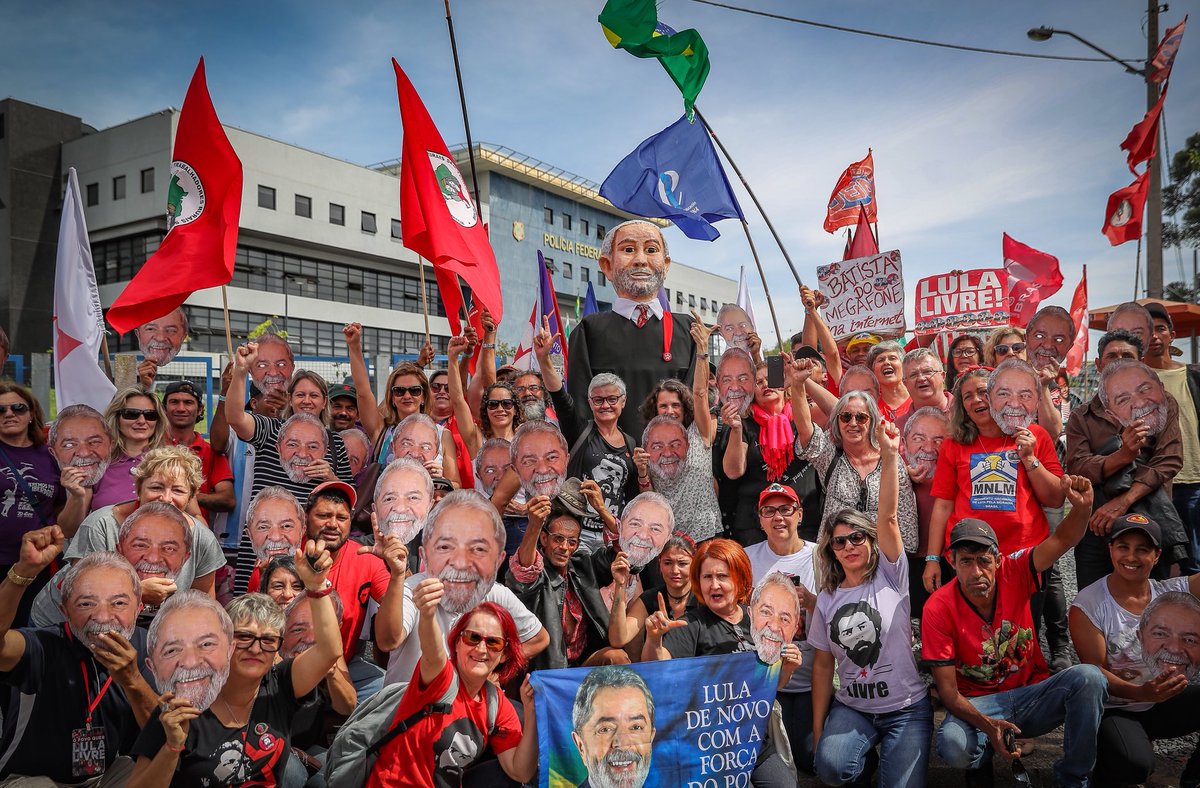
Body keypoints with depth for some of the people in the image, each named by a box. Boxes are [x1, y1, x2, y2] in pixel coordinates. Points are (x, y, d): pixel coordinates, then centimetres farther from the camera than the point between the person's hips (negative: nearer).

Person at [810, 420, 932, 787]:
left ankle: (891, 756, 17)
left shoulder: (890, 576, -5)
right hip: (851, 708, 2)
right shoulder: (826, 599, 3)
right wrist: (818, 728, 2)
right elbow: (823, 666, 7)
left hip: (906, 708, -2)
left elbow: (888, 518, -20)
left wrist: (890, 457, -33)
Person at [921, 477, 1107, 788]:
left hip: (1032, 695, 3)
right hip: (978, 704, -3)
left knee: (1088, 678, -26)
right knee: (953, 745, -35)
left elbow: (1063, 539, -22)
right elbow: (948, 690, -16)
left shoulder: (1013, 572, -10)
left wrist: (1082, 507, -44)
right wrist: (988, 725, -32)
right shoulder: (938, 609, -17)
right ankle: (983, 756, 7)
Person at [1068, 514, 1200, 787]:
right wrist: (1141, 693, -35)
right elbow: (1095, 671, -18)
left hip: (1166, 703, 5)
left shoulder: (1175, 592, -2)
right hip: (1115, 709, -4)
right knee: (1134, 766, -33)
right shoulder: (1087, 605, -14)